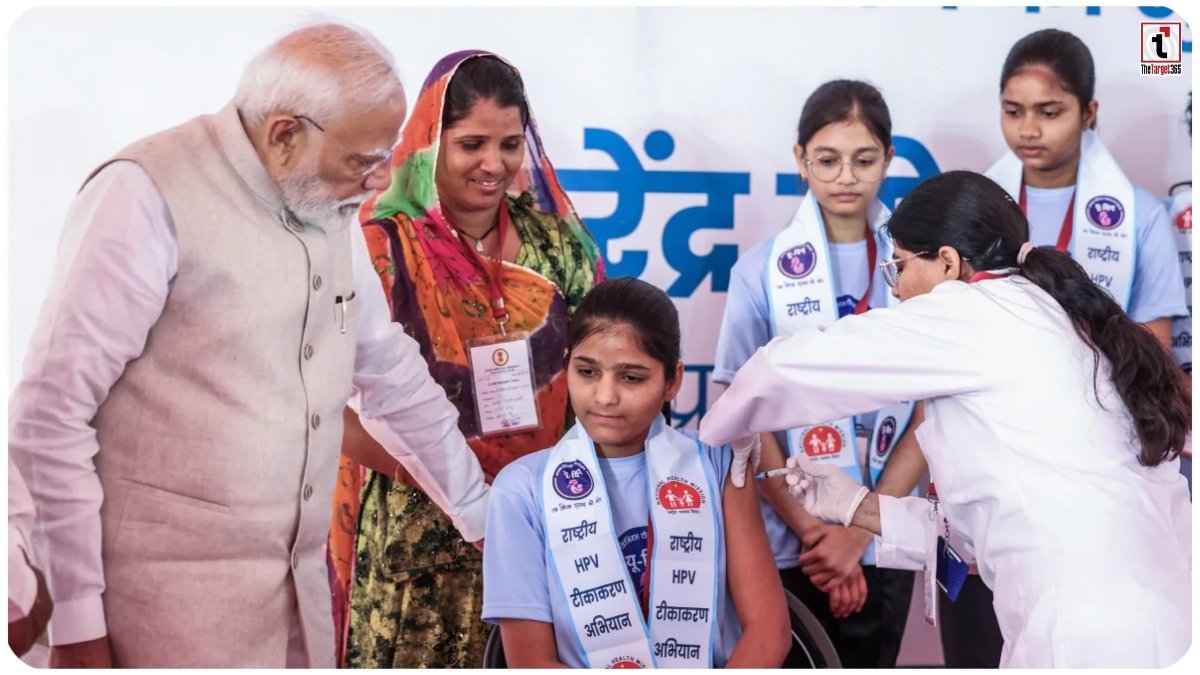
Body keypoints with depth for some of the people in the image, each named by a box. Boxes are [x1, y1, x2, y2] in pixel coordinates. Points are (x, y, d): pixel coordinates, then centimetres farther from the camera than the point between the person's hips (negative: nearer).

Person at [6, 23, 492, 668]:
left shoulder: (331, 211, 8)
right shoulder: (148, 195, -13)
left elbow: (396, 380, 19)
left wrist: (488, 518, 23)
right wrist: (77, 621, -12)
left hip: (299, 590, 7)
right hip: (170, 603, -6)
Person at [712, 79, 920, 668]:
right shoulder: (762, 270, -3)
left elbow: (931, 413, -2)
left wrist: (858, 531, -9)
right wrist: (812, 532, -10)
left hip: (884, 540, 1)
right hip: (784, 542, -1)